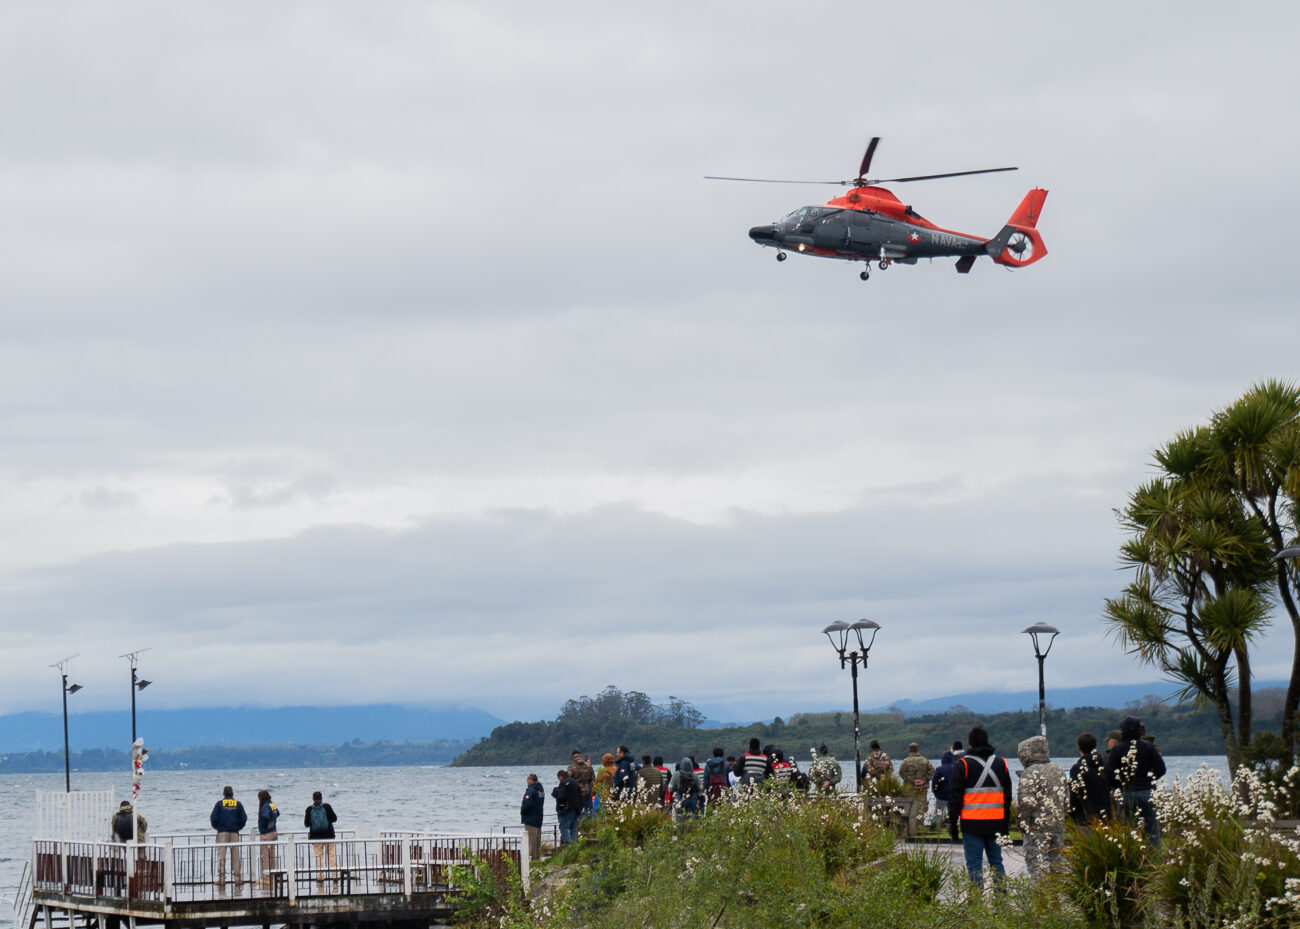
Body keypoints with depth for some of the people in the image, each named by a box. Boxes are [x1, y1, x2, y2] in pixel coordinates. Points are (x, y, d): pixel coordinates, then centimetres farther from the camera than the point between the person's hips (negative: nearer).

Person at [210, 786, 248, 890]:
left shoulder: (219, 804, 1)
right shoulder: (238, 804, 6)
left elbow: (213, 818, -2)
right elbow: (243, 819, 4)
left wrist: (217, 827, 15)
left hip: (222, 832, -2)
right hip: (234, 833, 2)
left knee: (221, 855, -1)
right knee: (235, 856, 5)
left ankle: (221, 878, -10)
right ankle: (237, 878, 3)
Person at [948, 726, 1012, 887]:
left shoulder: (963, 764, -4)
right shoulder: (1001, 762, 11)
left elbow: (955, 796, -4)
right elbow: (1008, 795, 16)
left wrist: (952, 822, 2)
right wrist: (1006, 823, 21)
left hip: (972, 823, -4)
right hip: (996, 823, 4)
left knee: (974, 865, -1)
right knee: (996, 862, 12)